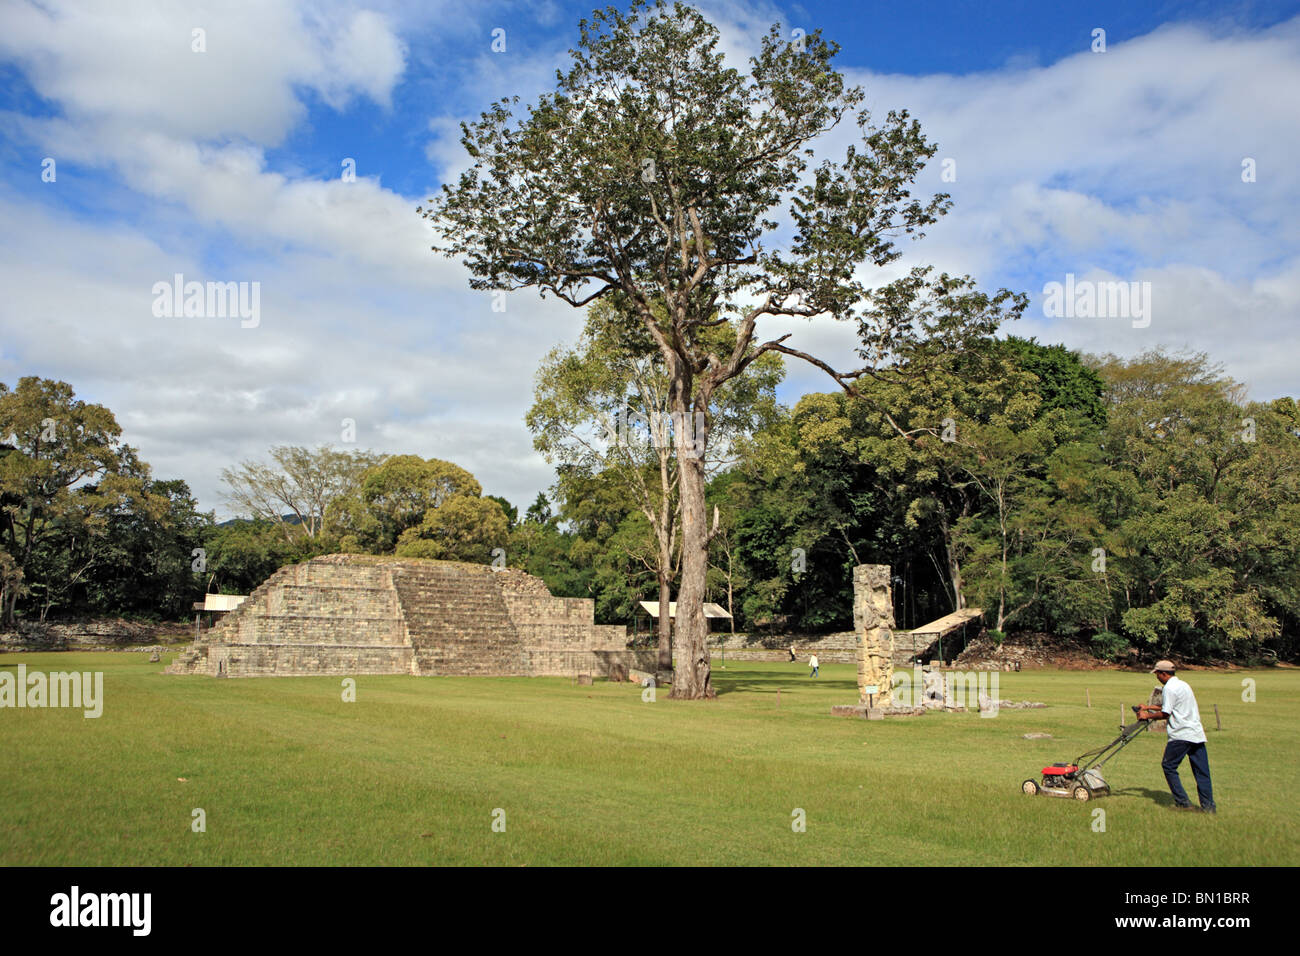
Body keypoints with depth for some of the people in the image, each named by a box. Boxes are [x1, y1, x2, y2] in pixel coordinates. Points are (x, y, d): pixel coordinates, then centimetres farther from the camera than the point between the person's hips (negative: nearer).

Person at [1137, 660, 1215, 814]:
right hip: (1197, 733, 9)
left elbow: (1165, 714, -12)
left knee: (1168, 766, 2)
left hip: (1181, 735, -9)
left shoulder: (1170, 688, -11)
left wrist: (1147, 716, 3)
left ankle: (1183, 802, 1)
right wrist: (1148, 707, 31)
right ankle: (1208, 805, 5)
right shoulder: (1182, 684, 19)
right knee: (1201, 770, 7)